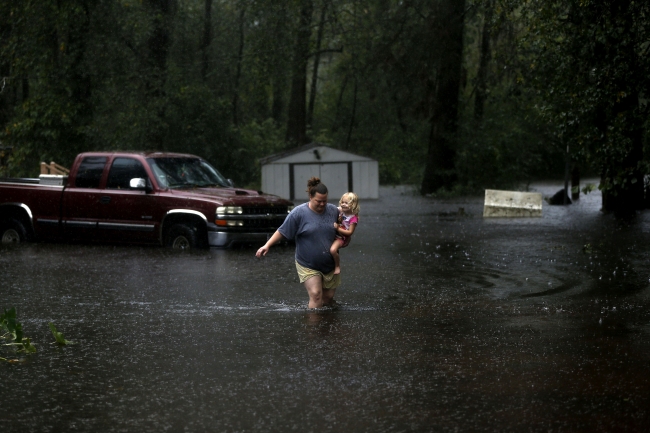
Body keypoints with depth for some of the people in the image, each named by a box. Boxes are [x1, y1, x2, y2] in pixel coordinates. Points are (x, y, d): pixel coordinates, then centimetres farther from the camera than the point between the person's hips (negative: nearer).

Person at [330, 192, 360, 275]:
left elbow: (350, 232, -20)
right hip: (335, 235, 8)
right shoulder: (340, 211, -1)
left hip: (342, 238, -8)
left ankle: (337, 266, -5)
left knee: (333, 250, -29)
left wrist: (338, 228, -26)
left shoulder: (353, 218, -18)